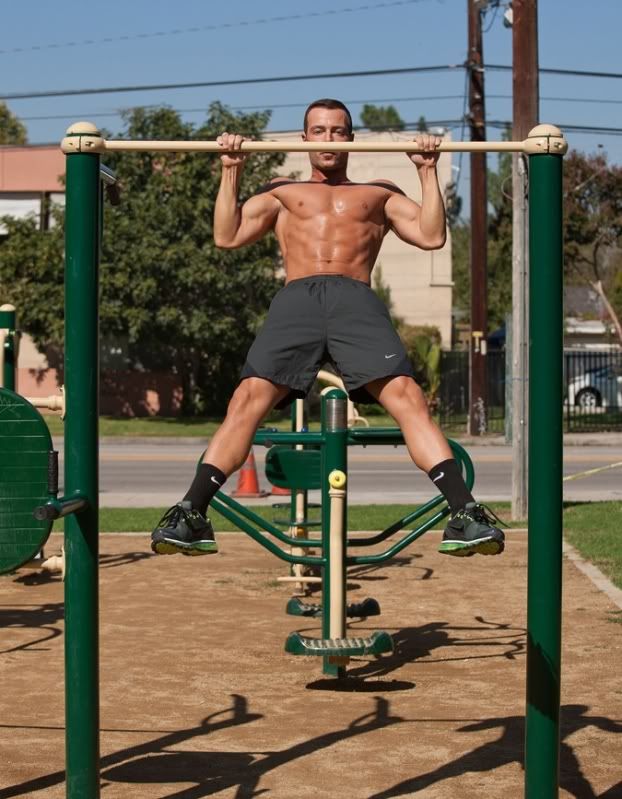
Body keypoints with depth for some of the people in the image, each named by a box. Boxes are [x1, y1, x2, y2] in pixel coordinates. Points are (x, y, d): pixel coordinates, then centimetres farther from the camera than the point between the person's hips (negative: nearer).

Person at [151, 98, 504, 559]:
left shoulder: (379, 194, 33)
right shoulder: (282, 193, 34)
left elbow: (432, 236, 20)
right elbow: (226, 236, 23)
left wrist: (428, 171, 16)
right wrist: (232, 172, 19)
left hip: (357, 300, 0)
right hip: (297, 299, 1)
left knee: (406, 395, -24)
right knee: (250, 397, -22)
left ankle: (465, 512, -33)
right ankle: (192, 513, -25)